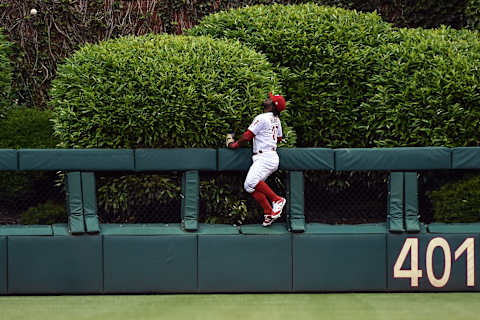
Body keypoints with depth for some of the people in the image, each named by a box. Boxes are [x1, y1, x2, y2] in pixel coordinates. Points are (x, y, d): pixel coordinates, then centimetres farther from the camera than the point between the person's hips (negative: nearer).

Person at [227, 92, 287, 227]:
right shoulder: (276, 120, 19)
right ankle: (269, 213, -4)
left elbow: (246, 137, -10)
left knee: (251, 182, -27)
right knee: (250, 186, 2)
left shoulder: (262, 118, -9)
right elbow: (279, 138, 33)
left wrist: (234, 144, 6)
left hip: (265, 157, -10)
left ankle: (277, 200, -20)